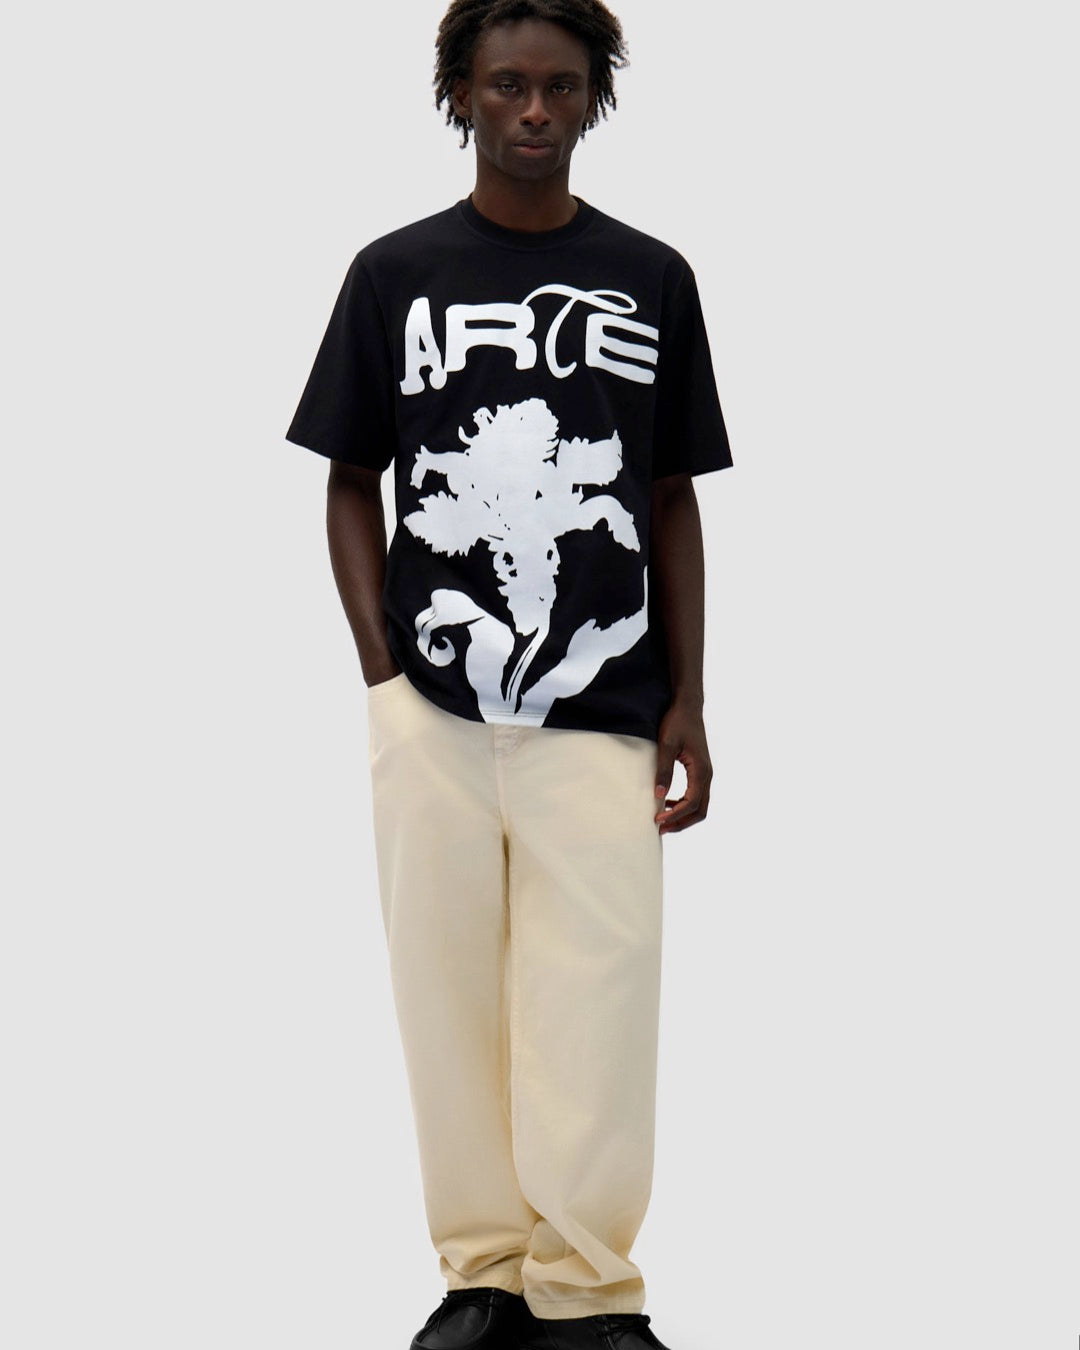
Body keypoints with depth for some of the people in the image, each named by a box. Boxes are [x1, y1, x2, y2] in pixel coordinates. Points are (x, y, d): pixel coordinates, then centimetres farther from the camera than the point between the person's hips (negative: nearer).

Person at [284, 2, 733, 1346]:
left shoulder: (651, 278, 8)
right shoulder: (395, 273, 6)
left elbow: (673, 503, 11)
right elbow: (351, 484, 9)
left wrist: (686, 704, 4)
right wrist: (383, 680, -1)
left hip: (599, 715, 0)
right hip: (433, 716, 0)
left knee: (594, 1003, -4)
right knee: (450, 993, 3)